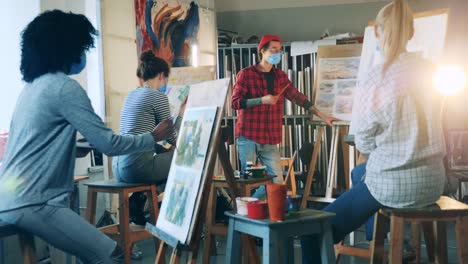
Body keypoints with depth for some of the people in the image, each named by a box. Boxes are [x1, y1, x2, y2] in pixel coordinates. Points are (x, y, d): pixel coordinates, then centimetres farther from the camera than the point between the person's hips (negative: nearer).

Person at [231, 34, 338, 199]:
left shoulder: (280, 76, 14)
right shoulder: (246, 74, -2)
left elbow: (298, 97, 15)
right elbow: (235, 102, -7)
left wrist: (323, 117, 12)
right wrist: (262, 100, -17)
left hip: (270, 138, 5)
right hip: (248, 136, -5)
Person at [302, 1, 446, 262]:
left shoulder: (376, 79, -16)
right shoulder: (429, 70, 2)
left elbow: (364, 143, -6)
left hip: (394, 184, -7)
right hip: (433, 181, 7)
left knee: (315, 234, 6)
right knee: (359, 173, 36)